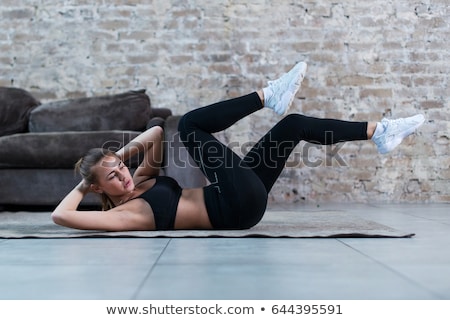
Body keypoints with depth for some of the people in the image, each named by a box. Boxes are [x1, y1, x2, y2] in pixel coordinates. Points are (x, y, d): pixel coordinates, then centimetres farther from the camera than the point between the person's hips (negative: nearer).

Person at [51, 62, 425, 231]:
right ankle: (267, 95, -4)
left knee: (294, 124, 8)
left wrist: (120, 154, 3)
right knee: (190, 123, -17)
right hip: (238, 206, -9)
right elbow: (60, 215, -22)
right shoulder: (125, 213, -10)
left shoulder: (142, 182, 13)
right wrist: (82, 186, -4)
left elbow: (156, 132, 14)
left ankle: (377, 131, 16)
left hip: (244, 198, 9)